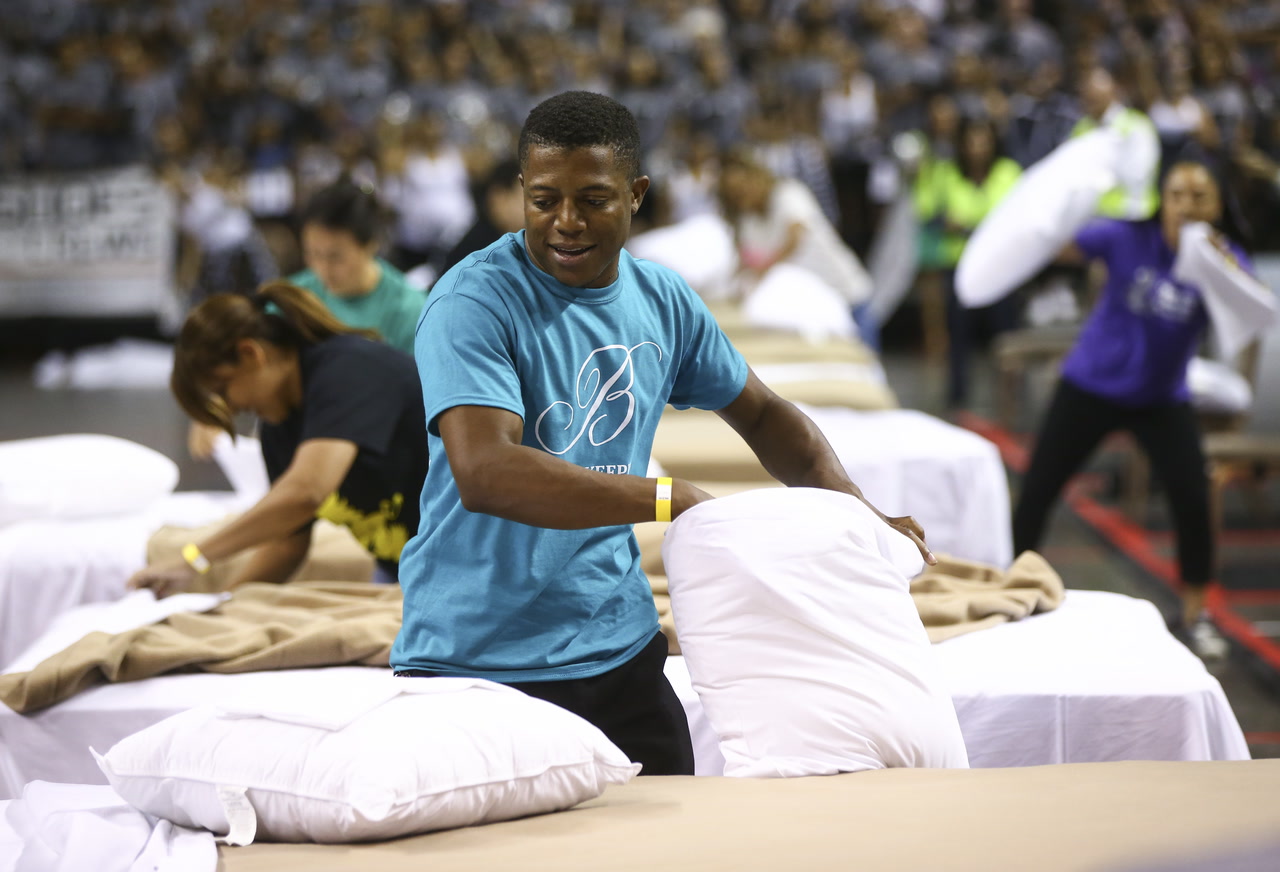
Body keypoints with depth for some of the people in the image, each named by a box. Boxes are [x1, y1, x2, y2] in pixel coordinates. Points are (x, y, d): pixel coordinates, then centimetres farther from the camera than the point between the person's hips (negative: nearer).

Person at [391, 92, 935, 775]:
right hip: (471, 662, -5)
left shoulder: (665, 302, 6)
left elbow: (761, 414, 22)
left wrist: (855, 509, 6)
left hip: (617, 651, 6)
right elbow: (484, 474, -29)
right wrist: (671, 500, -31)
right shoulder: (474, 303, -15)